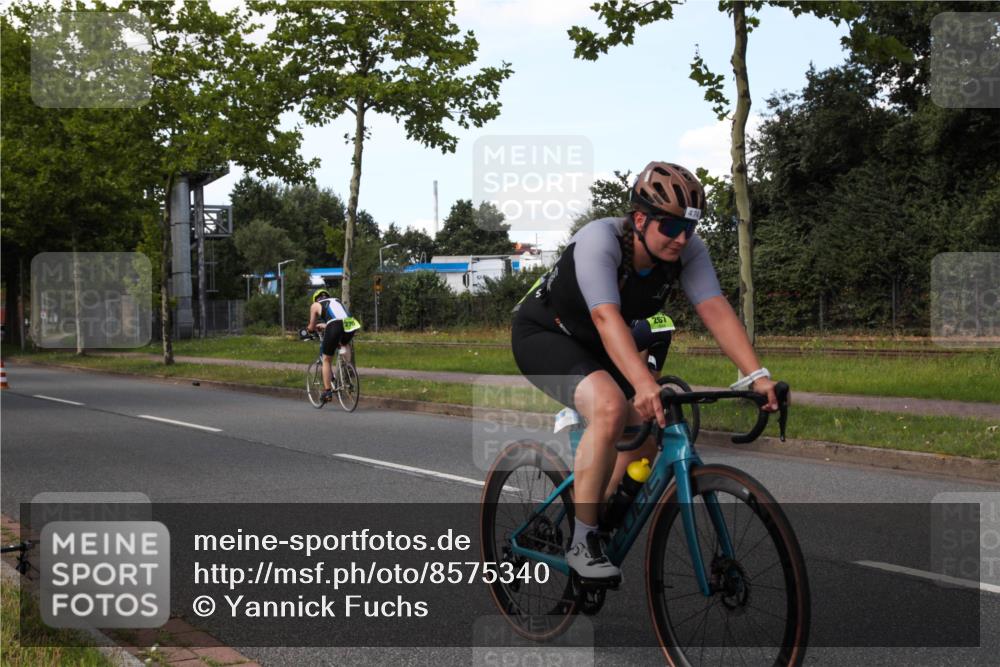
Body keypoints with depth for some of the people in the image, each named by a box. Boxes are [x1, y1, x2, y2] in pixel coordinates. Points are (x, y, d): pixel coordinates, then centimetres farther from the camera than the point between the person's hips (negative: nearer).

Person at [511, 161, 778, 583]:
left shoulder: (687, 250, -16)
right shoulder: (599, 240, -33)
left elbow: (716, 309, -25)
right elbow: (607, 317, -45)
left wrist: (756, 376, -38)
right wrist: (645, 385, -58)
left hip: (594, 345, 7)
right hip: (543, 334, -7)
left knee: (652, 430, -5)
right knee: (611, 407, -32)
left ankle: (597, 519, 19)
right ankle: (582, 543, -20)